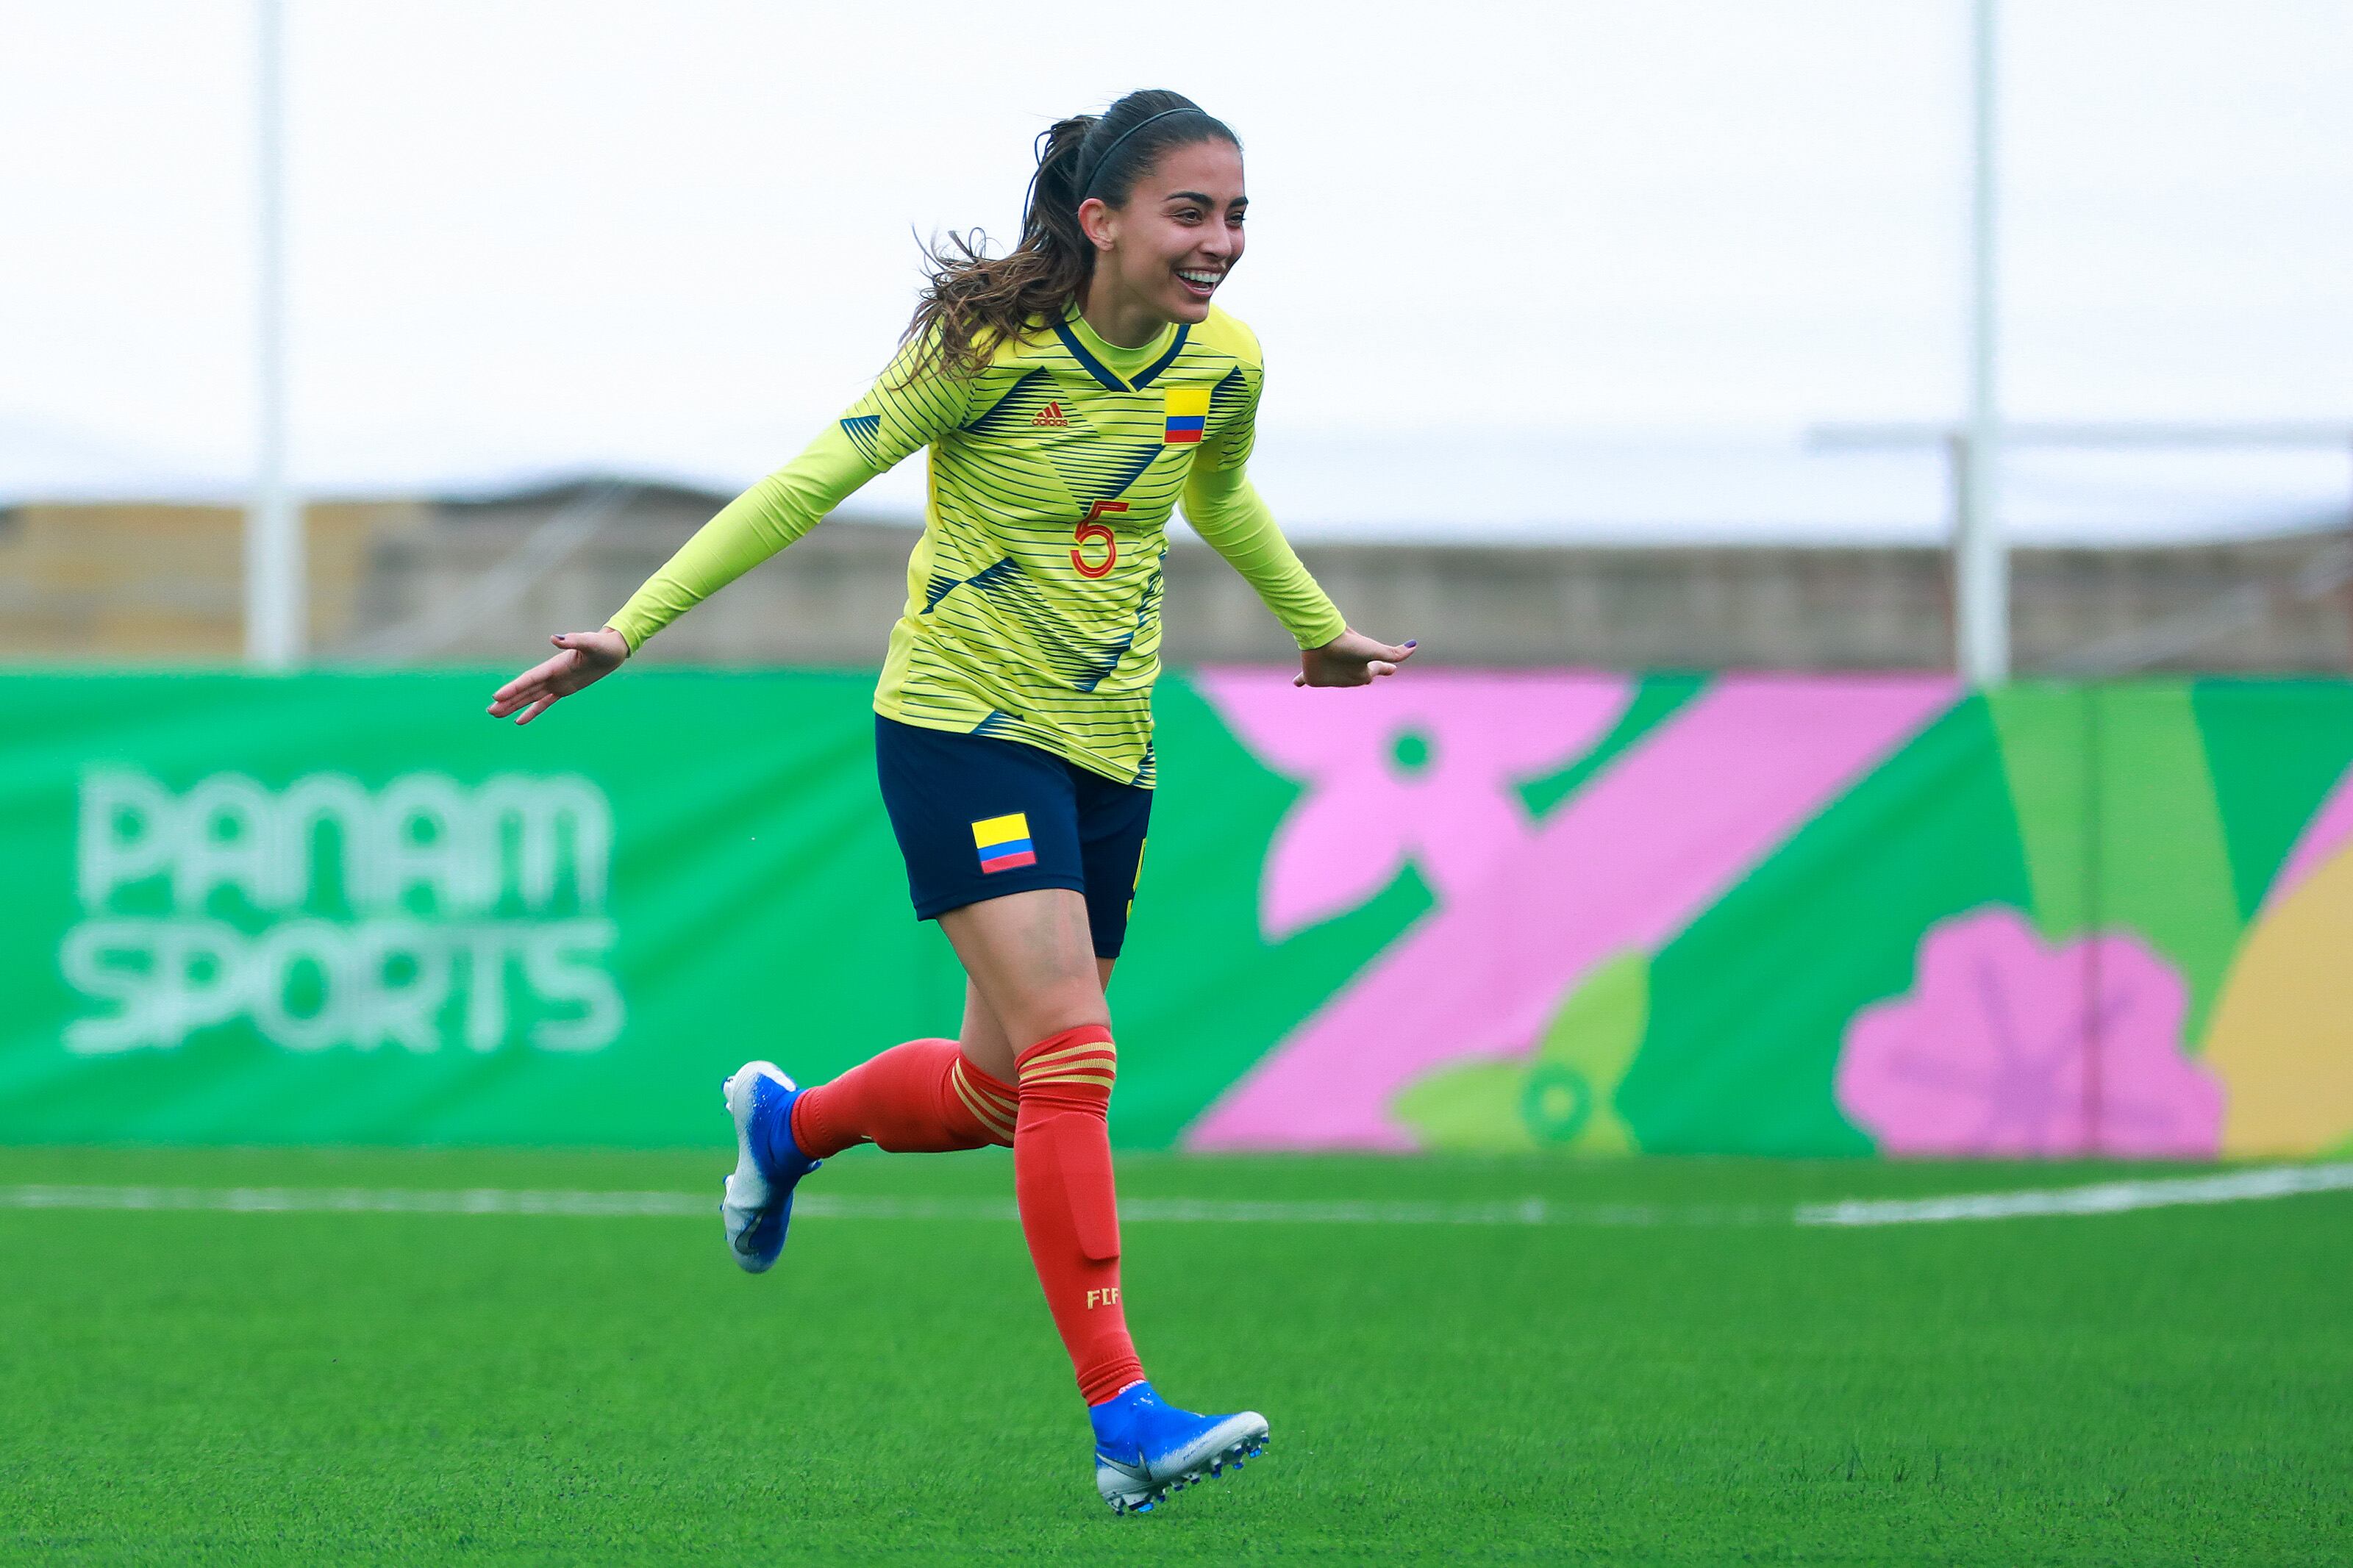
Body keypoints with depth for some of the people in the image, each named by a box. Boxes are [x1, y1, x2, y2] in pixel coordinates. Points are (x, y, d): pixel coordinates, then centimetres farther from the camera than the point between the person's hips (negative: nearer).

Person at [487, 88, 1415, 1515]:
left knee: (1001, 1091, 10)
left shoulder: (1223, 365, 1)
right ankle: (1121, 1412, -21)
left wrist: (1319, 626, 39)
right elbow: (811, 483, -13)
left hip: (1108, 751, 6)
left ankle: (789, 1124, 41)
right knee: (1071, 1059, -19)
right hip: (963, 721, -6)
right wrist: (629, 628, -16)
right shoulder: (993, 349, -15)